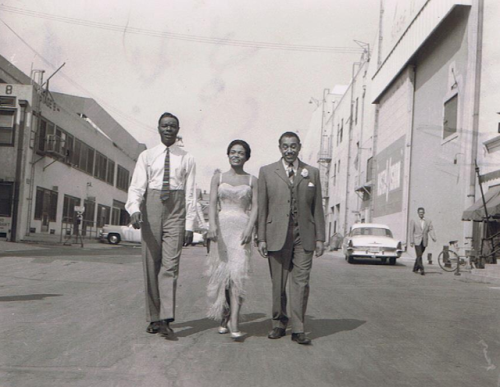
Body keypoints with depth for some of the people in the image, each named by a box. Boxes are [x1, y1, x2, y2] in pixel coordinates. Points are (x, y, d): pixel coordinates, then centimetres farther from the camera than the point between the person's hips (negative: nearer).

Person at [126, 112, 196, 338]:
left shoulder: (187, 159, 9)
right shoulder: (147, 156, 10)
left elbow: (190, 194, 5)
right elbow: (137, 186, 0)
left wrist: (189, 225, -2)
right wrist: (134, 209, -20)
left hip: (176, 212, -1)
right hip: (151, 209, 1)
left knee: (170, 265, -9)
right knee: (151, 266, 3)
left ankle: (166, 319, -12)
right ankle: (153, 318, 11)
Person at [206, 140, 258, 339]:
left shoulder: (252, 180, 11)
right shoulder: (218, 177, 12)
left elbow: (255, 207, 2)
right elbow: (212, 203, 0)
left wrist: (249, 228, -14)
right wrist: (212, 225, -16)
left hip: (242, 228, -1)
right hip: (221, 227, 1)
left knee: (237, 272, -13)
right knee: (221, 273, 1)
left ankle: (234, 323, -18)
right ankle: (223, 318, 14)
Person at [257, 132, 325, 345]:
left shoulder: (312, 173, 12)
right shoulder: (267, 172, 9)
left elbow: (317, 207, 10)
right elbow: (262, 207, 6)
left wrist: (320, 238, 5)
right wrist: (261, 238, 0)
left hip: (304, 235, 1)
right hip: (277, 235, 0)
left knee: (301, 282, -3)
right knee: (278, 284, 5)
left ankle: (298, 329, 3)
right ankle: (279, 324, 19)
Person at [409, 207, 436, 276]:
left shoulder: (428, 221, 9)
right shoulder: (413, 221, 2)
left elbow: (431, 230, -2)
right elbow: (411, 231, 0)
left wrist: (433, 237, -20)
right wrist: (411, 242, -6)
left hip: (424, 241, 3)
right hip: (417, 241, -3)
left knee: (420, 255, 11)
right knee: (419, 255, -13)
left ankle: (415, 269, 24)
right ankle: (422, 270, -16)